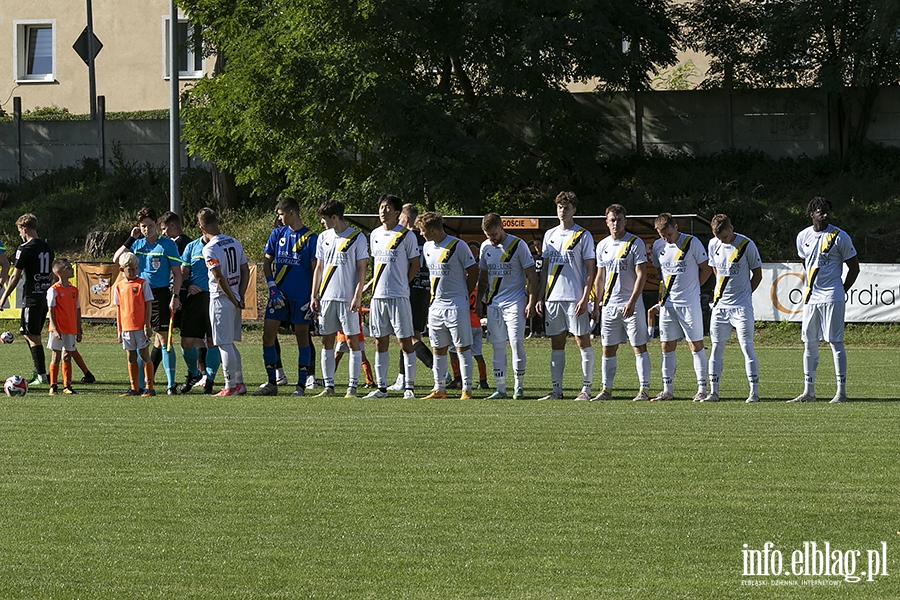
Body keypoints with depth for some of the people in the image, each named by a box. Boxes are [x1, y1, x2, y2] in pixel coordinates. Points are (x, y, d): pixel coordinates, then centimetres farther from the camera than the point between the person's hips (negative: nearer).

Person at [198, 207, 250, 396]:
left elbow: (220, 278, -20)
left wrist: (234, 300, -10)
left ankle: (231, 386, 1)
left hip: (221, 300, -7)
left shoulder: (209, 249, -15)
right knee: (230, 343, 17)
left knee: (224, 344, -1)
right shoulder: (235, 243, 8)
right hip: (235, 299, 7)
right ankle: (239, 383, 18)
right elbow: (245, 271, 9)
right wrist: (240, 296, 6)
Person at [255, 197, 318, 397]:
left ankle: (301, 385, 7)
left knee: (302, 338, 2)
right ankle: (272, 383, 7)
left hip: (301, 297, -4)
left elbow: (315, 269, -3)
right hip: (279, 295, 4)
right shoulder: (277, 234, 8)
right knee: (268, 336, -1)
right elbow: (267, 262, 11)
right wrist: (272, 287, -3)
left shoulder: (311, 238, -4)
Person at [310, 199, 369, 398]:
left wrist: (357, 296, -11)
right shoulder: (324, 238, 12)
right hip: (327, 297, 5)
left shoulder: (357, 238, -4)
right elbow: (319, 268, 17)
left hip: (348, 299, -5)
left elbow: (361, 269, -4)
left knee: (352, 341, -2)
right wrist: (314, 295, 10)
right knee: (327, 342, 5)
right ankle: (329, 386, 10)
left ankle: (352, 387, 0)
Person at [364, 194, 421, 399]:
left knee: (405, 341, -4)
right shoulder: (375, 235, 13)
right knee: (380, 342, 7)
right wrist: (372, 283, 13)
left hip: (398, 296, -6)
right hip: (378, 296, 6)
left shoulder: (406, 235, -5)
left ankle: (409, 387, -2)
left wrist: (401, 283, -3)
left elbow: (415, 265, -1)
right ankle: (381, 387, 12)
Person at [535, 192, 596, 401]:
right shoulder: (549, 235, 15)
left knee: (582, 340, -3)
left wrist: (585, 298, -13)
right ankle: (557, 389, 10)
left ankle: (586, 388, 0)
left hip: (575, 297, -5)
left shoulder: (583, 236, -1)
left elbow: (590, 270, -4)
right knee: (556, 344, 7)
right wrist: (541, 297, 10)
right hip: (552, 297, 5)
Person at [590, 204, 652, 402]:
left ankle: (644, 389, -2)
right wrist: (596, 306, 15)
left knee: (639, 347, -3)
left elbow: (641, 275, -11)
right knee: (607, 348, 5)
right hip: (609, 304, 5)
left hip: (631, 305, -5)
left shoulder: (635, 243, -6)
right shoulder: (602, 246, 11)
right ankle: (606, 389, 10)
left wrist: (632, 302, -20)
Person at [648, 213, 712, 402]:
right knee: (667, 346, 5)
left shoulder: (692, 243, -8)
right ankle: (667, 390, 10)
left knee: (696, 345, -3)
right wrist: (661, 301, 14)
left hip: (689, 303, -5)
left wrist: (690, 288, 0)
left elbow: (706, 269, -1)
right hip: (667, 304, 5)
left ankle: (702, 389, 0)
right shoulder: (658, 246, 8)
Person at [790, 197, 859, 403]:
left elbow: (854, 267, 0)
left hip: (832, 298, -5)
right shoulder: (803, 237, 8)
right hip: (810, 298, 5)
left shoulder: (839, 237, -6)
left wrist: (841, 291, -1)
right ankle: (808, 392, 12)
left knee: (835, 342, -6)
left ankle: (841, 391, -3)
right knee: (809, 344, 7)